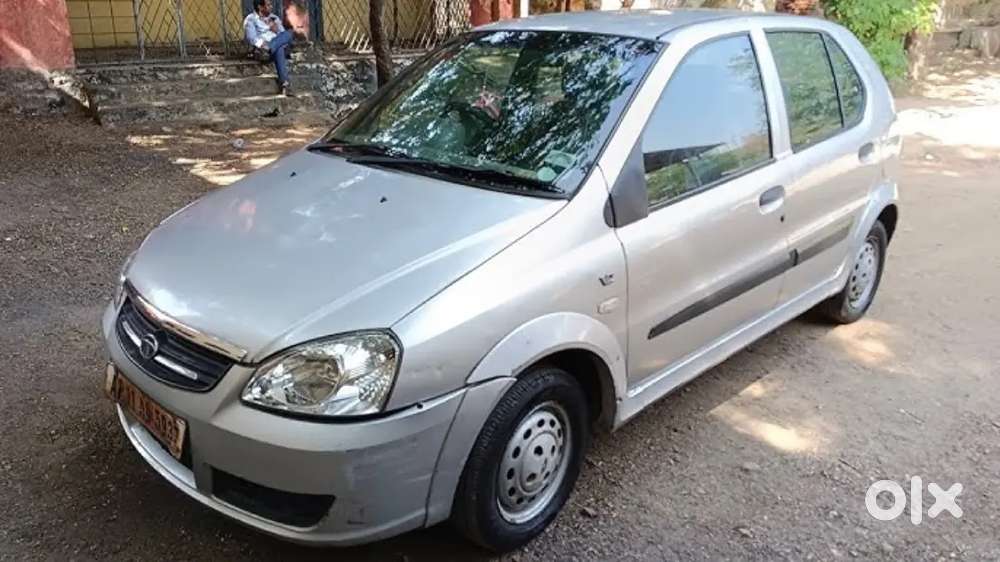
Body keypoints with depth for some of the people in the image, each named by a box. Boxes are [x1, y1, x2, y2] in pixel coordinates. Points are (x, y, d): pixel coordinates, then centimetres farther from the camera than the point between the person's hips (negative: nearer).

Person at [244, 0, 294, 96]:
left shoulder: (274, 18, 26)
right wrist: (264, 45, -26)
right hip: (261, 50, -4)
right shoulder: (250, 19, 7)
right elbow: (252, 39, -9)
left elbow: (283, 36, 20)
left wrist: (277, 30, -2)